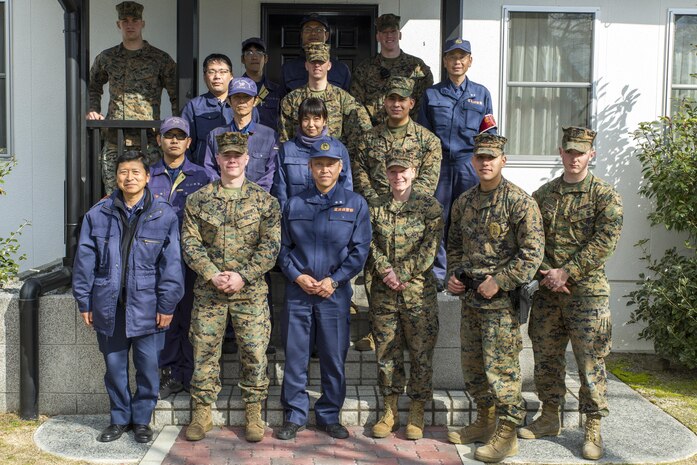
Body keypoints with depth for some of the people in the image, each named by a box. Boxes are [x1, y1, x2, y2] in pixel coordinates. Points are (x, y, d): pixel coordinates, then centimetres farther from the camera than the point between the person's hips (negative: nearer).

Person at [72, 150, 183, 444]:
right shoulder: (98, 214, 2)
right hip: (109, 304, 2)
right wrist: (84, 301, 5)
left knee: (147, 366, 7)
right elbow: (85, 260, 6)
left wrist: (167, 305, -6)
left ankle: (142, 419, 26)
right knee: (114, 365, 13)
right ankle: (120, 418, 31)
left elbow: (171, 263, -4)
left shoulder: (164, 215, -5)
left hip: (146, 305, -2)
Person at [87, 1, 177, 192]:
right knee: (112, 193, 5)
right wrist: (93, 109, 12)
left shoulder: (160, 59, 3)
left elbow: (176, 97, 5)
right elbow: (93, 86, 29)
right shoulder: (106, 58, 13)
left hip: (148, 139, -3)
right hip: (114, 139, 3)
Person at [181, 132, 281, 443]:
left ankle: (253, 414, 17)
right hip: (208, 290, 1)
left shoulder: (264, 201, 3)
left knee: (255, 353, 3)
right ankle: (202, 413, 21)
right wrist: (213, 275, -12)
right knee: (205, 351, 7)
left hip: (251, 291, -1)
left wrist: (243, 276, -13)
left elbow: (270, 246, -3)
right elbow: (190, 243, 0)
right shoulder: (198, 200, 6)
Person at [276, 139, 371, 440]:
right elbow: (283, 248, 9)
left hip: (335, 292, -1)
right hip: (298, 291, 1)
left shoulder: (355, 204, 4)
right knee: (295, 355, 6)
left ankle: (329, 416, 22)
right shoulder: (294, 205, 8)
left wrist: (334, 280, -9)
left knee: (334, 357, 6)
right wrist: (297, 276, -7)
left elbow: (360, 250, 0)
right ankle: (294, 416, 20)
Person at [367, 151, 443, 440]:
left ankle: (417, 415, 19)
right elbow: (369, 246, 1)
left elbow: (429, 249, -8)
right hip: (382, 294, 3)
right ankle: (390, 412, 24)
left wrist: (401, 273, -14)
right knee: (386, 352, 10)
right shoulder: (375, 208, 8)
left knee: (421, 354, 5)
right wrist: (385, 272, -14)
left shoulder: (430, 206, 0)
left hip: (419, 291, -2)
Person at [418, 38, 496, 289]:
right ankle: (437, 273, 11)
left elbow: (490, 133, 14)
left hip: (470, 164, 0)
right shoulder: (431, 94, 10)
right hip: (439, 164, 0)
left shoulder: (481, 93, 12)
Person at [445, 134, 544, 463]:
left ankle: (506, 434, 8)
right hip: (469, 297, 7)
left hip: (501, 299, -7)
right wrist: (453, 275, 7)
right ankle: (485, 421, 30)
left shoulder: (519, 201, -10)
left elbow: (532, 252, -15)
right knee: (472, 364, 14)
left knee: (500, 365, -4)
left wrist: (499, 281, -19)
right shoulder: (464, 202, 12)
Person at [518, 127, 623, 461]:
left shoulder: (605, 195, -2)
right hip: (547, 291, 4)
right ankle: (550, 417, 27)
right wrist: (547, 273, -9)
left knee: (590, 361, 1)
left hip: (587, 290, -4)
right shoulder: (543, 194, 10)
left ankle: (593, 429, 13)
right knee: (546, 356, 12)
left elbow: (605, 241, -12)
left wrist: (566, 272, -16)